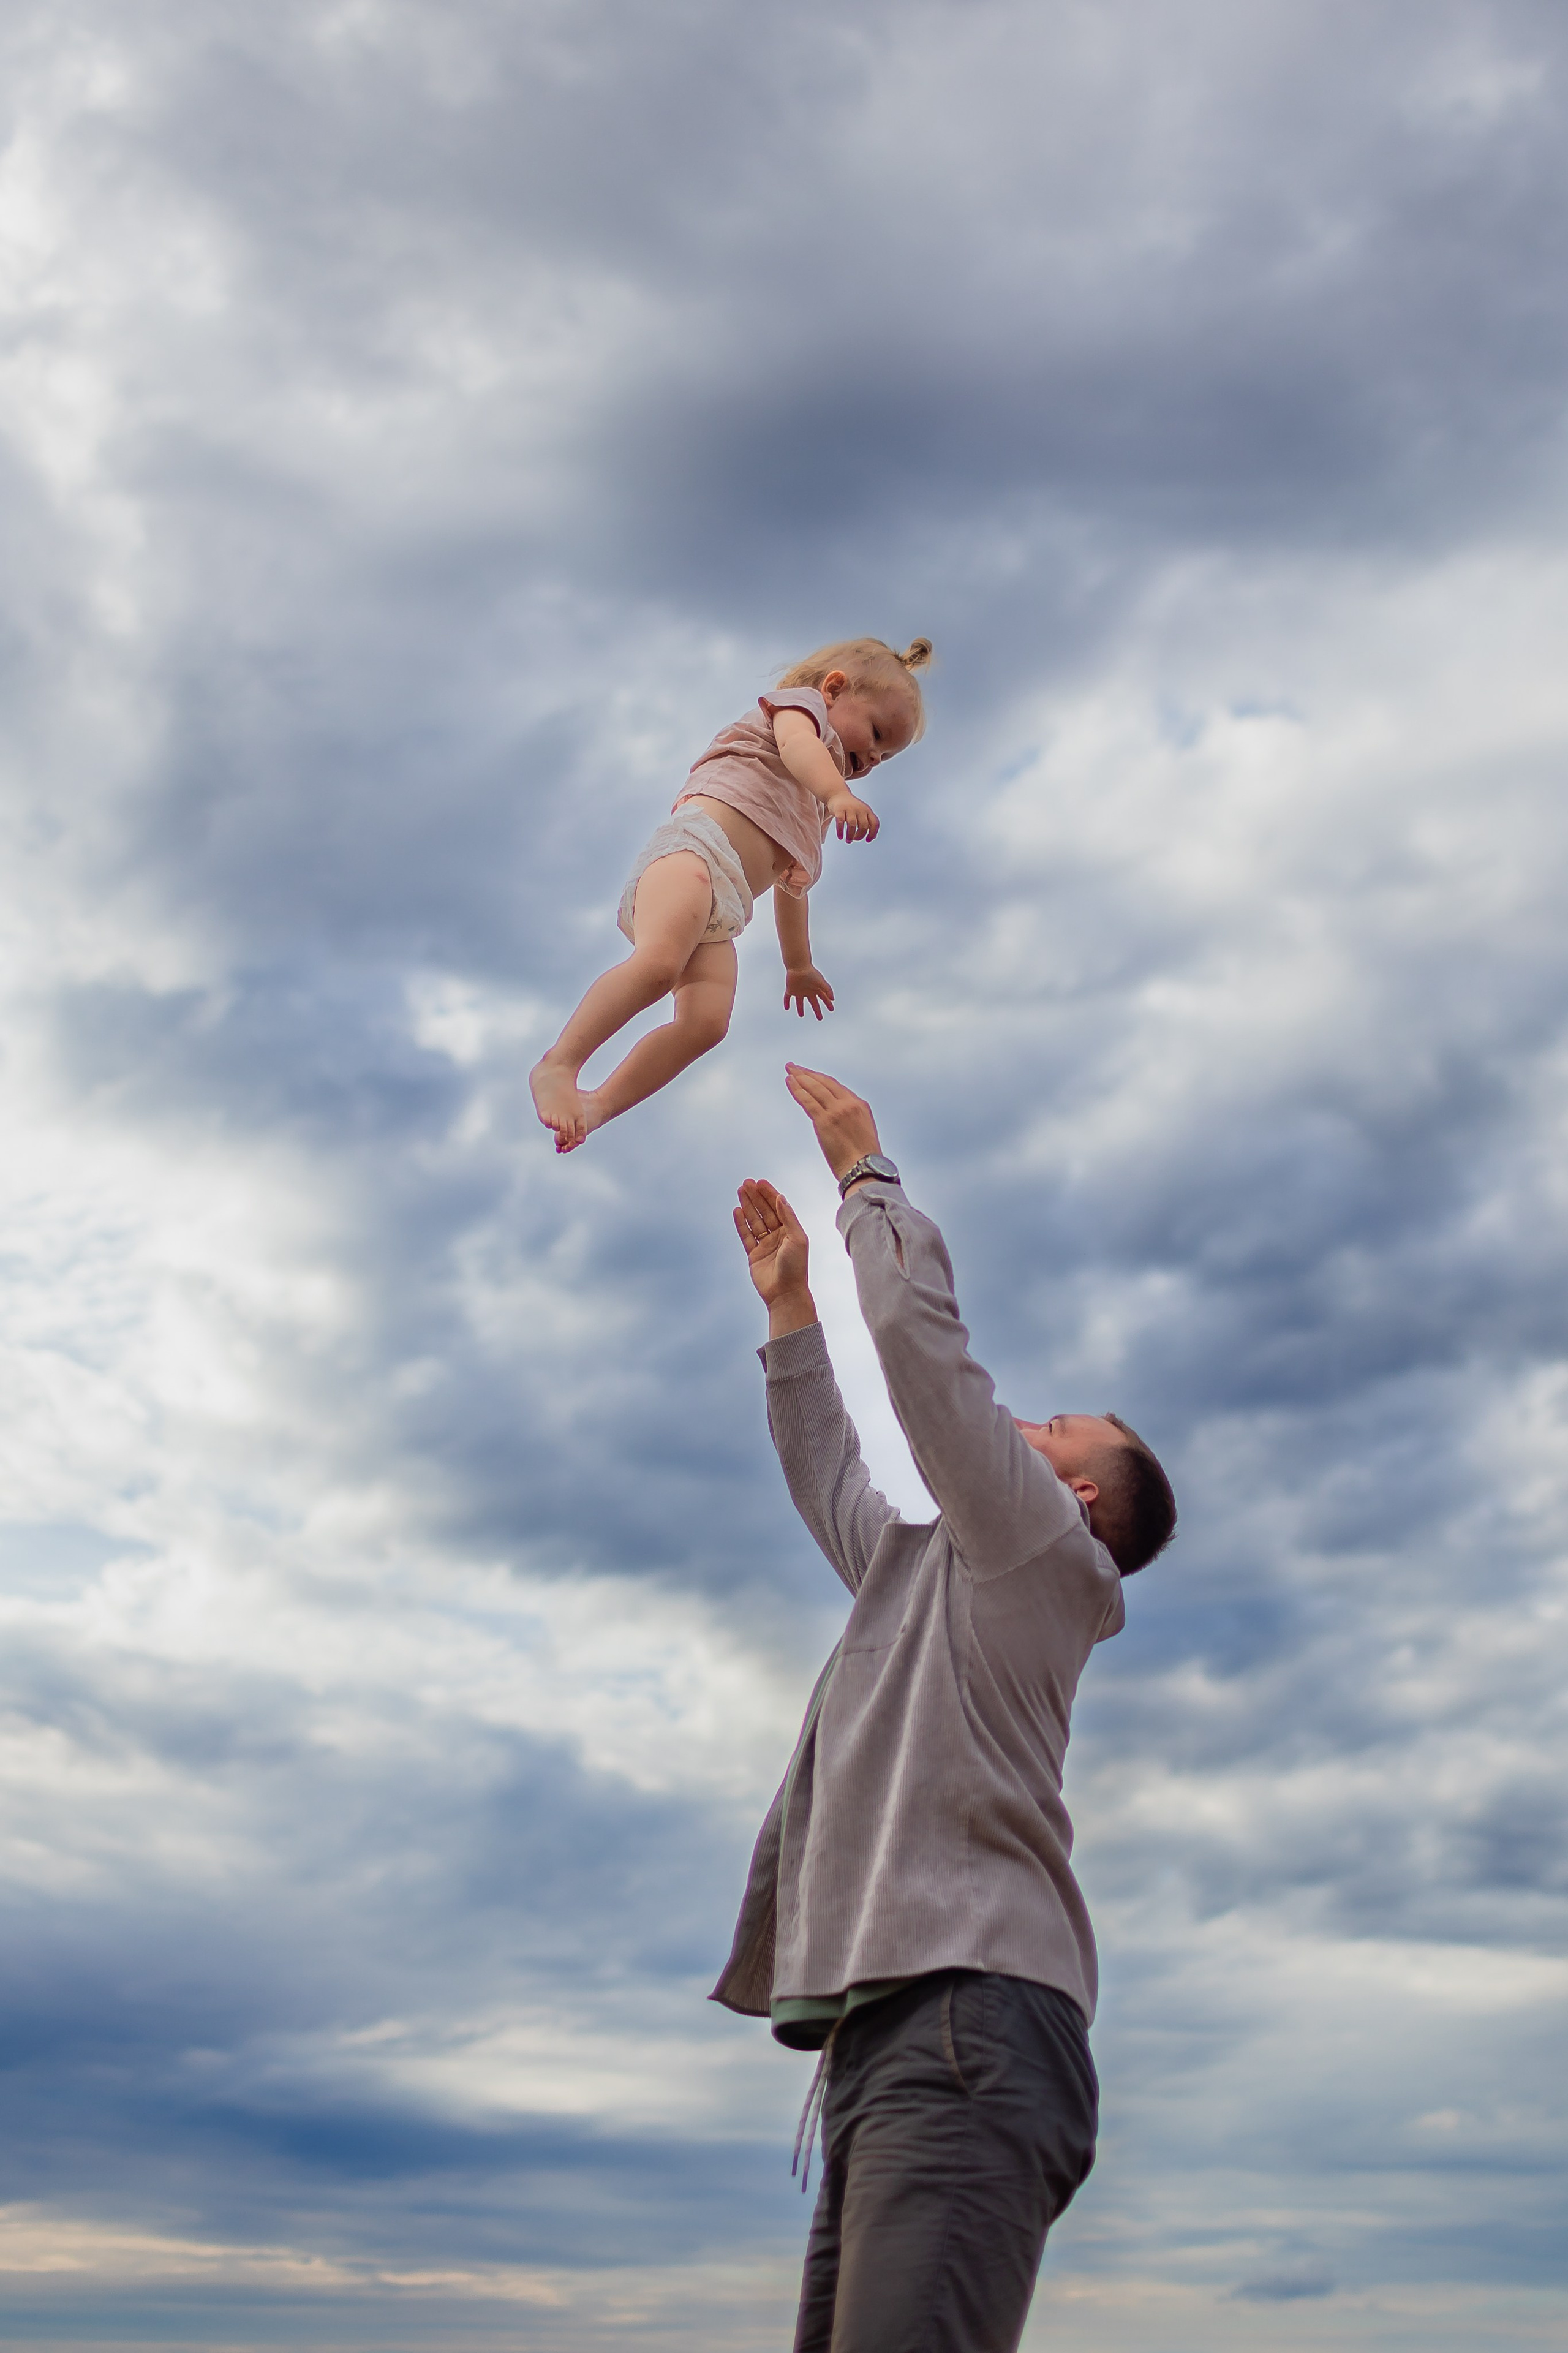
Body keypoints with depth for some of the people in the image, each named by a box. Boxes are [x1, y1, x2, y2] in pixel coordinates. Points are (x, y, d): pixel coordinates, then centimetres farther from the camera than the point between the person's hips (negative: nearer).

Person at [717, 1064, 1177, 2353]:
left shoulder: (1039, 1547, 7)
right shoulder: (930, 1566, 31)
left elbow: (925, 1337, 1)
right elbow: (829, 1482, 43)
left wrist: (865, 1168, 11)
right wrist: (792, 1307, 40)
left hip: (969, 2017, -9)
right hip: (884, 2030, 9)